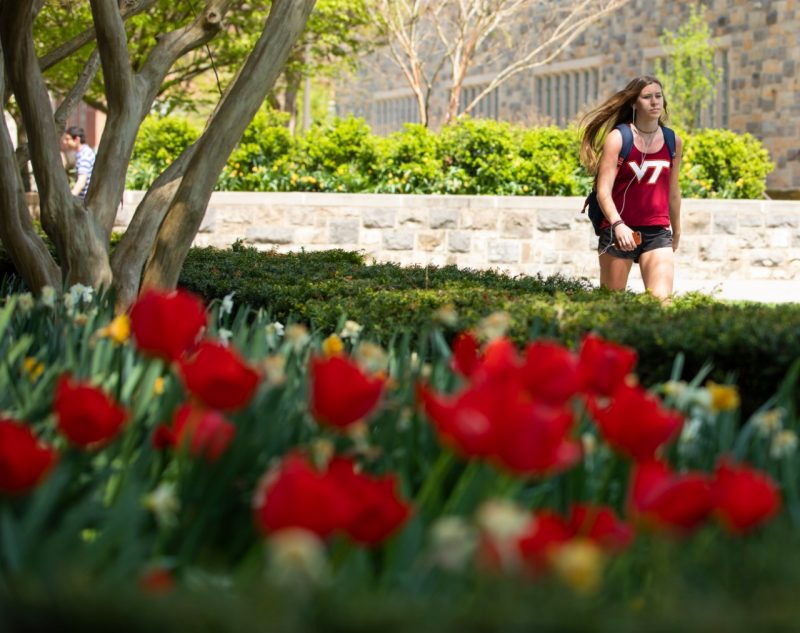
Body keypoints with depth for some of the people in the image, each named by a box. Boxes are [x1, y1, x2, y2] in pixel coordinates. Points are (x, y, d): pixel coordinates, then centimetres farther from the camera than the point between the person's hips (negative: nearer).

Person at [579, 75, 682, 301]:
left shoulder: (673, 142, 8)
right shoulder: (617, 138, -4)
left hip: (658, 232, 3)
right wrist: (617, 224, -26)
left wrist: (676, 230, 27)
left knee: (661, 299, -14)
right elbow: (603, 190, -11)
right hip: (618, 230, -2)